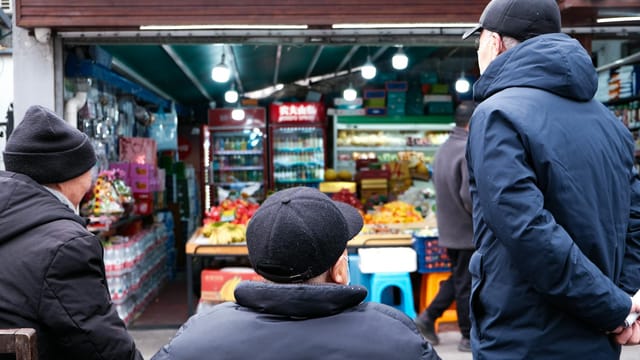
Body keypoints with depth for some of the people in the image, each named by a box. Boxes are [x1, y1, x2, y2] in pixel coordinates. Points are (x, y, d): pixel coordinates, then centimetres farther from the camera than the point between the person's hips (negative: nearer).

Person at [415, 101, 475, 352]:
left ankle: (428, 318, 19)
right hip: (467, 231, -9)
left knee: (457, 279, 21)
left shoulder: (444, 148, 9)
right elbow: (470, 196, -27)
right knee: (466, 284, 3)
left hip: (449, 229, 9)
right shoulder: (469, 151, -21)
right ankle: (469, 337, 15)